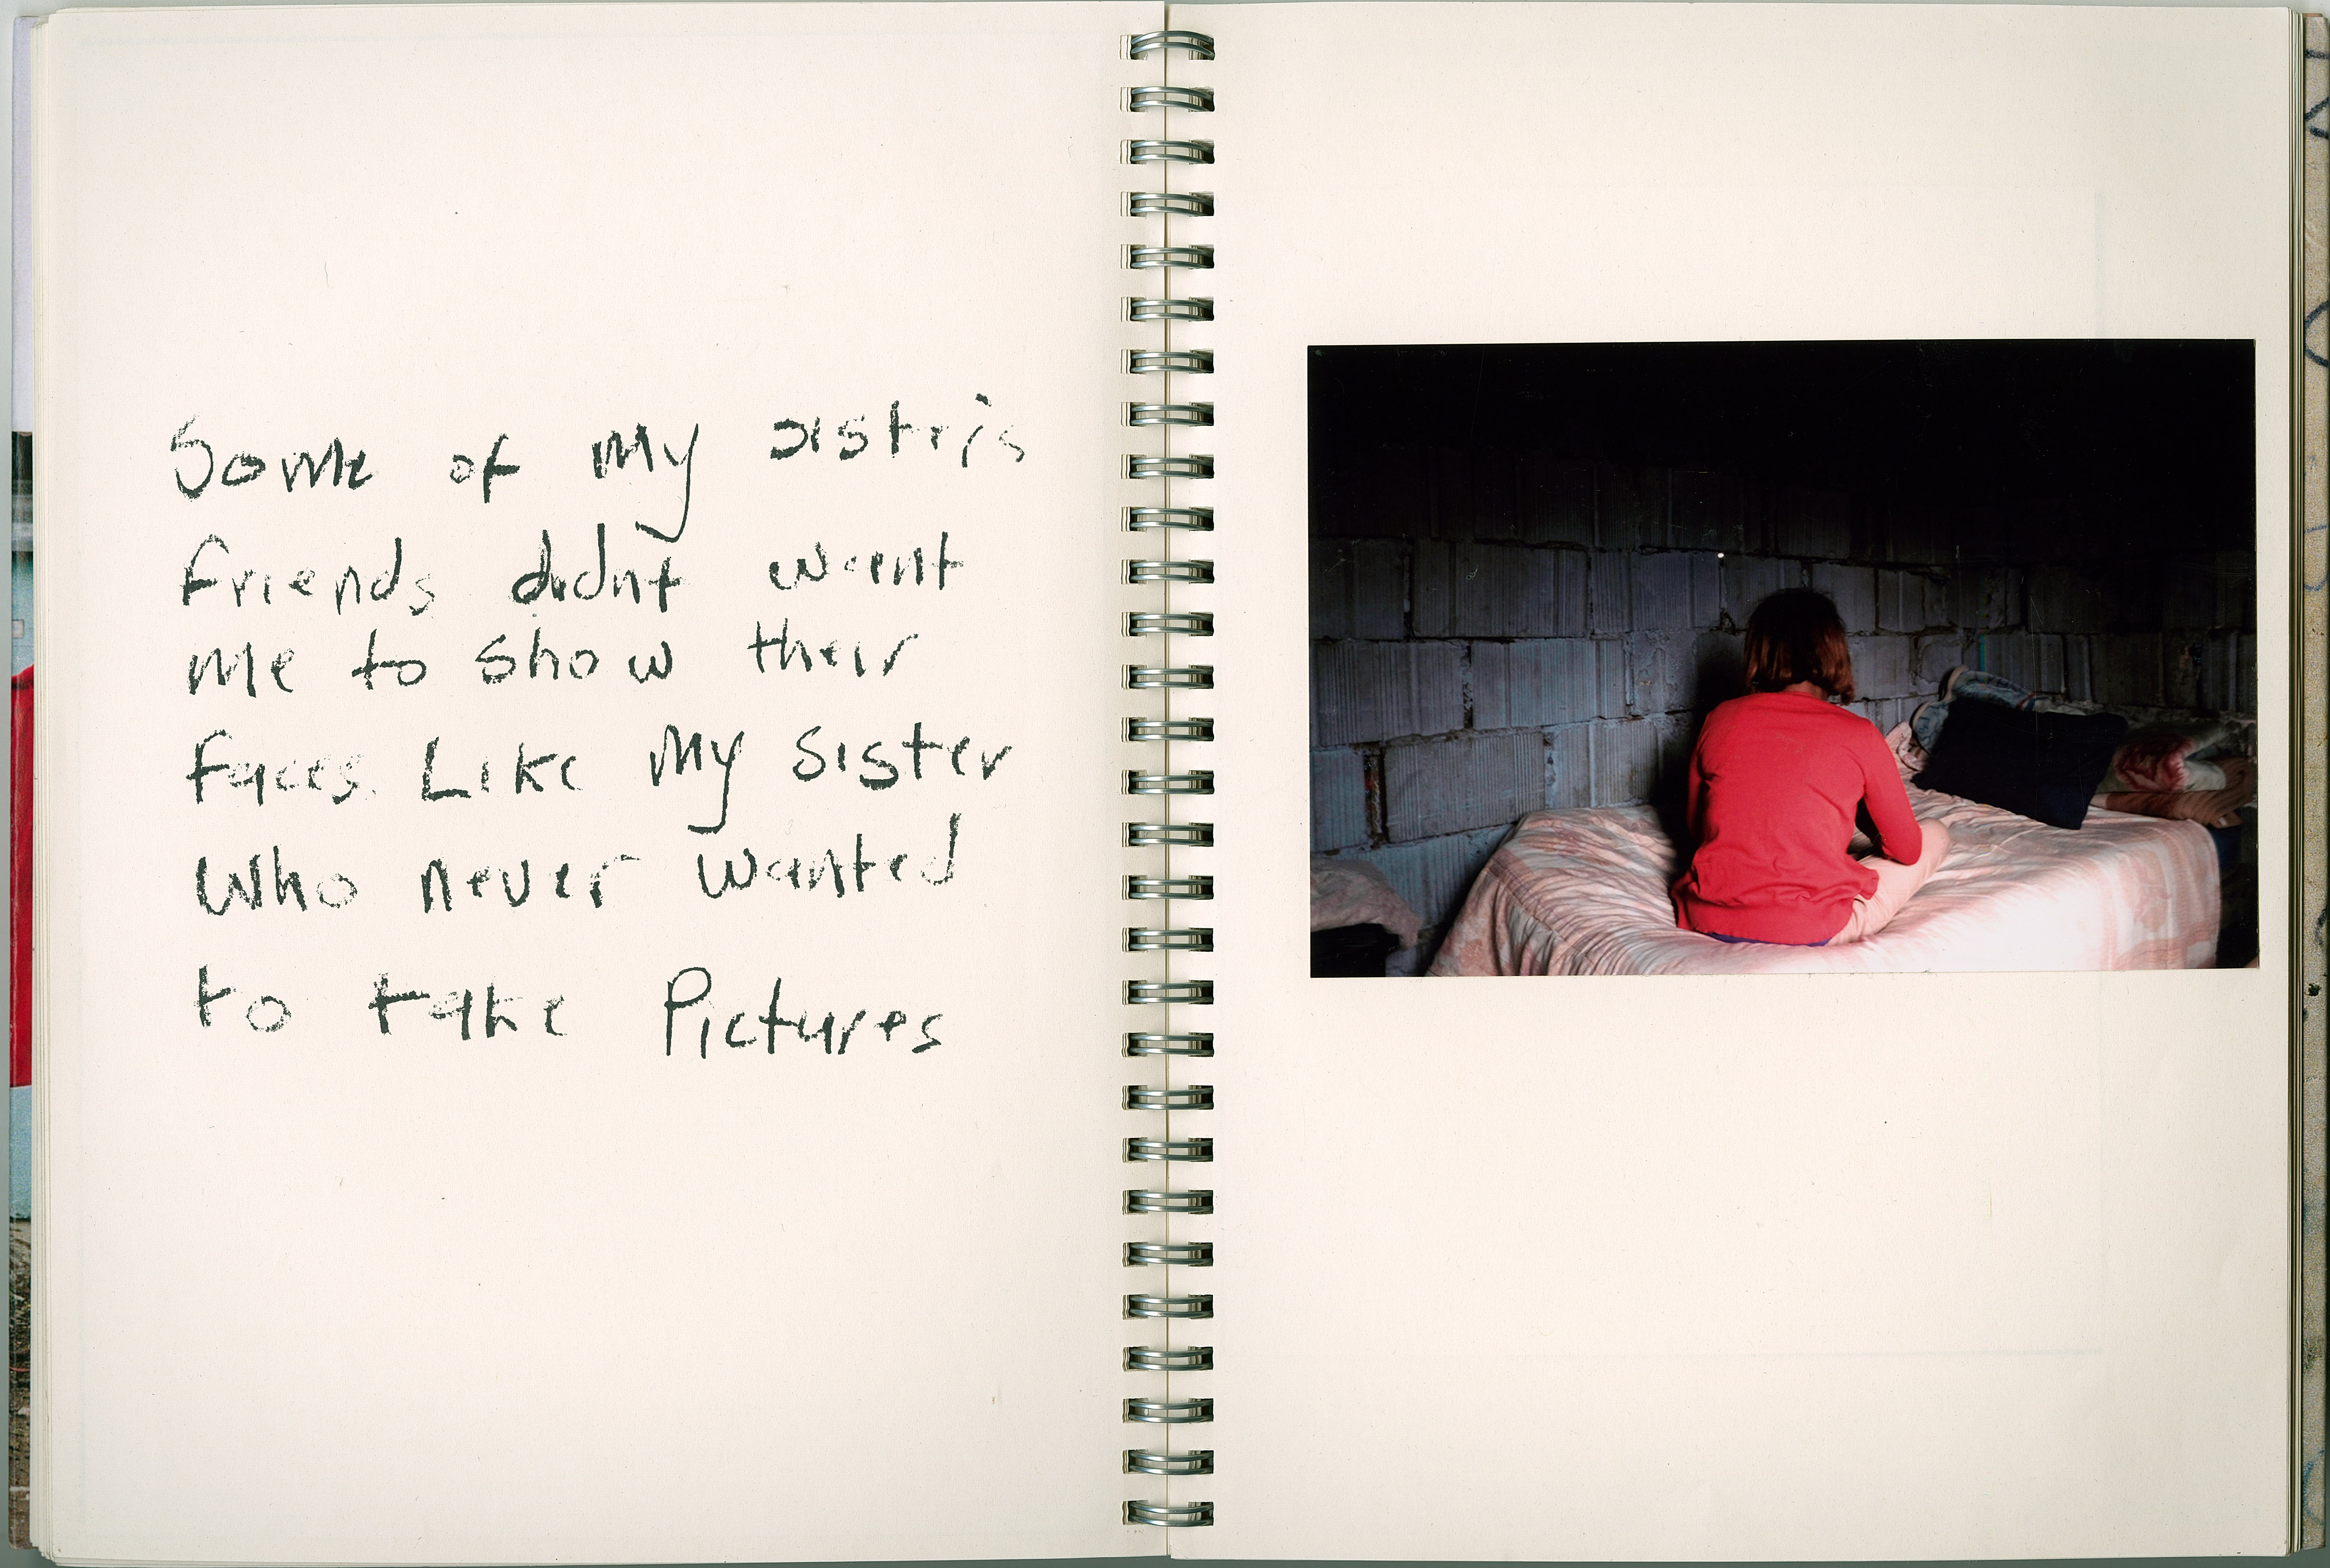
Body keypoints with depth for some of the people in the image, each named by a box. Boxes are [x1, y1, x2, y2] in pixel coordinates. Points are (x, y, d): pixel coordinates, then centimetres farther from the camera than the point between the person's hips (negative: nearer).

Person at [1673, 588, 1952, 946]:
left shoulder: (1720, 720, 2)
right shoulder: (1858, 736, -6)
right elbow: (1906, 850, 6)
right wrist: (1881, 841, 29)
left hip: (1710, 921, 4)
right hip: (1812, 931, -4)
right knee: (1936, 835, 19)